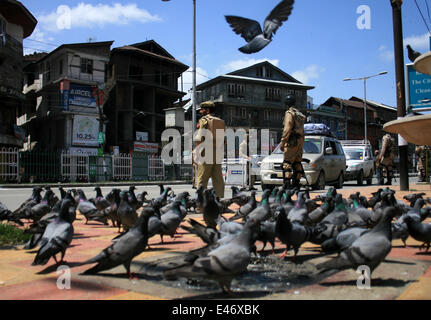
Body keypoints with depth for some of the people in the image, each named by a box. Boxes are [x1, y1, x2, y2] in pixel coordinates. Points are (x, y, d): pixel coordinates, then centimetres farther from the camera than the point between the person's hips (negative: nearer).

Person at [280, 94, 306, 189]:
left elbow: (287, 129, -17)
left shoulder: (289, 113, -8)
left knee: (287, 163, -11)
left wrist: (282, 142, -16)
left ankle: (287, 183, -17)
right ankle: (296, 183, 12)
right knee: (297, 163, 10)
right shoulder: (300, 114, 20)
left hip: (292, 141, -9)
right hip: (300, 141, 9)